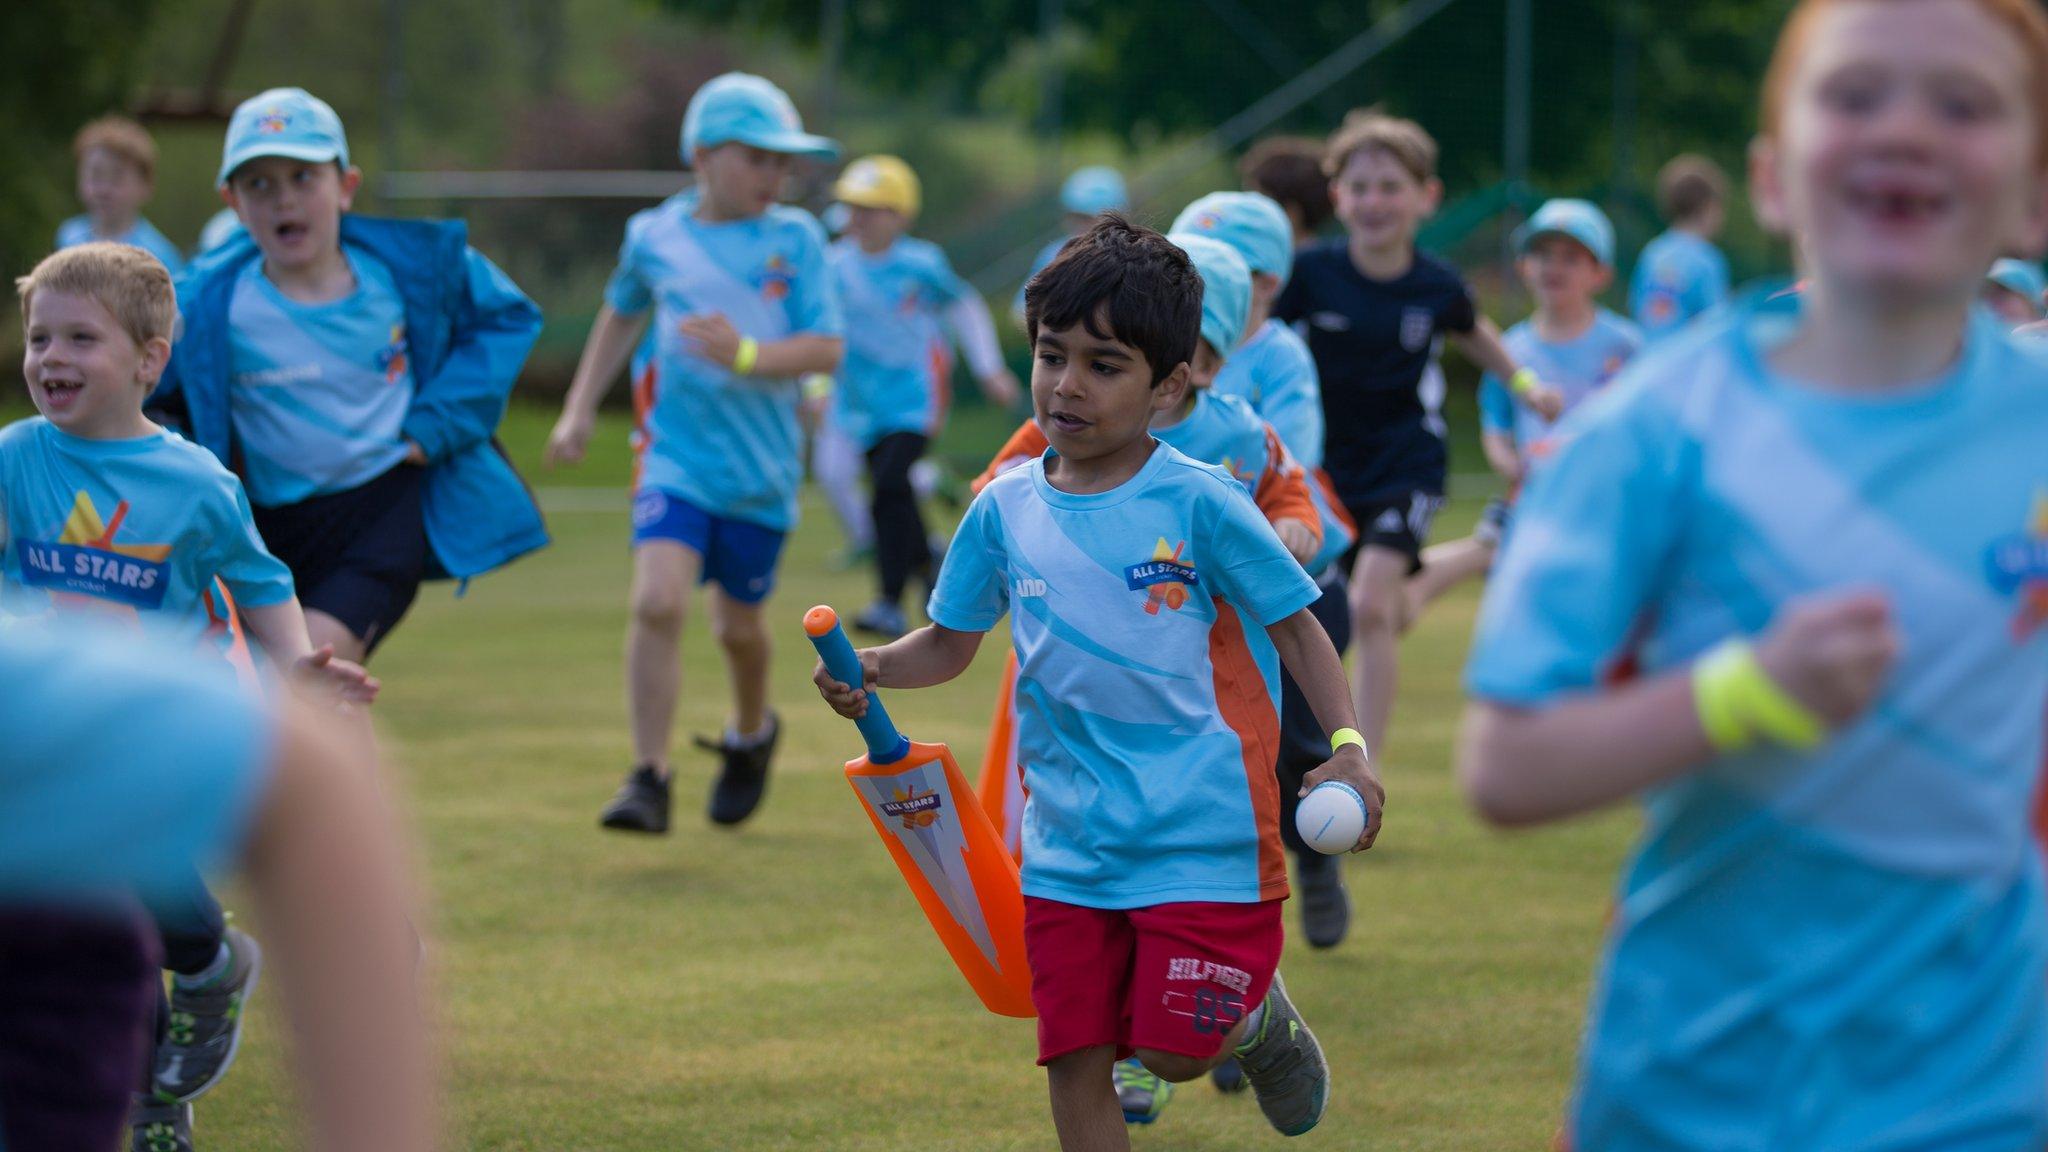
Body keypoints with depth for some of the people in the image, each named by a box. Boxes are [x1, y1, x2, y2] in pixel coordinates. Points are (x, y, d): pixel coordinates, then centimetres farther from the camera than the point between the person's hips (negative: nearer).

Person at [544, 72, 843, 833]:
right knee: (658, 600, -19)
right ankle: (649, 777, -14)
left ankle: (752, 735, 44)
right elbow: (620, 315, 21)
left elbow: (825, 349, -9)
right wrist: (580, 409, 18)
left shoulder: (796, 240, -3)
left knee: (738, 623, 13)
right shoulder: (654, 236, 2)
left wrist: (747, 356, -26)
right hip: (676, 454, 0)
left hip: (761, 465, 0)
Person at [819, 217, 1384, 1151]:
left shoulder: (1201, 505, -9)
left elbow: (1295, 625, -1)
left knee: (1174, 1051, -7)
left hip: (1201, 838, -4)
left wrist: (1347, 747, -13)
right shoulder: (1006, 509, 3)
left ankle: (1260, 1016, 28)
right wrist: (875, 668, -8)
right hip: (1067, 846, 4)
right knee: (1074, 1062, 3)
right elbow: (950, 642, 13)